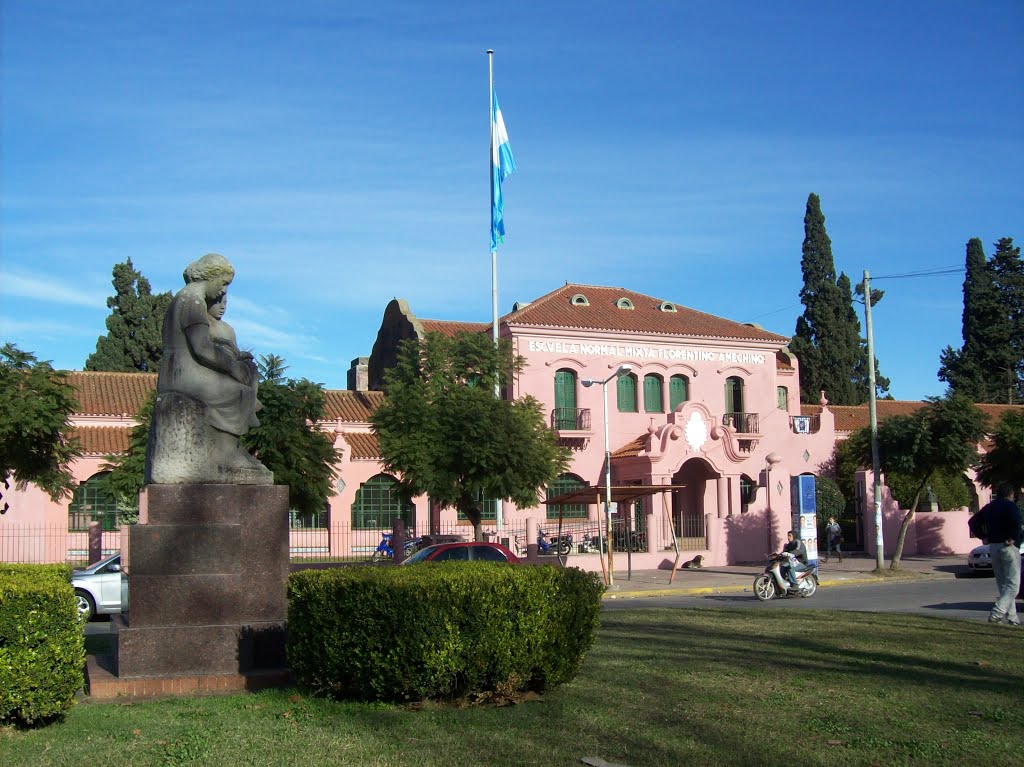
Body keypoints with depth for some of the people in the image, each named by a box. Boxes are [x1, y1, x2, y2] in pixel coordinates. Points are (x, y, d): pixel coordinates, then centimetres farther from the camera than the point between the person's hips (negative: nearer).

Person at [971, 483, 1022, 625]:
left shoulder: (988, 507, 13)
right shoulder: (1010, 506, -8)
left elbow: (973, 522, 15)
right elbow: (1016, 520, -28)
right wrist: (1014, 538, -18)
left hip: (993, 548, 7)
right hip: (1009, 547, -7)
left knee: (1002, 584, 13)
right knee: (1012, 584, -5)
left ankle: (1011, 617, 13)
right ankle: (996, 614, -19)